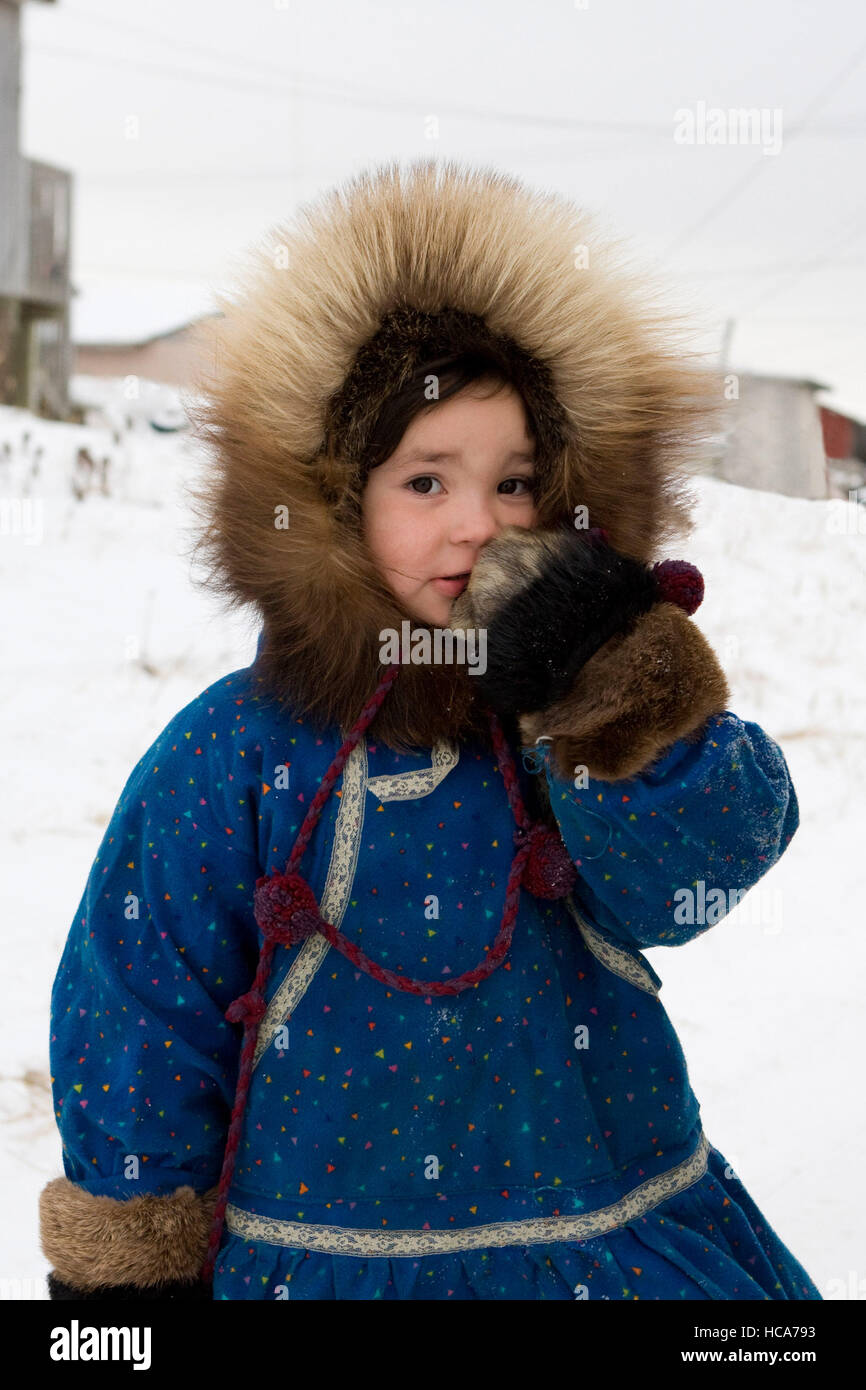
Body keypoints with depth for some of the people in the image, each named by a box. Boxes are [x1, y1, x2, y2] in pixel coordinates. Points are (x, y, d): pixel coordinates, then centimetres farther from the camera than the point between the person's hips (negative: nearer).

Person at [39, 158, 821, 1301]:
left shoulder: (631, 697, -2)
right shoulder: (233, 754, -9)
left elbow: (693, 876, -16)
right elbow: (142, 1011, -3)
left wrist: (618, 689, -28)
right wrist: (127, 1258, 2)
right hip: (334, 1249, -2)